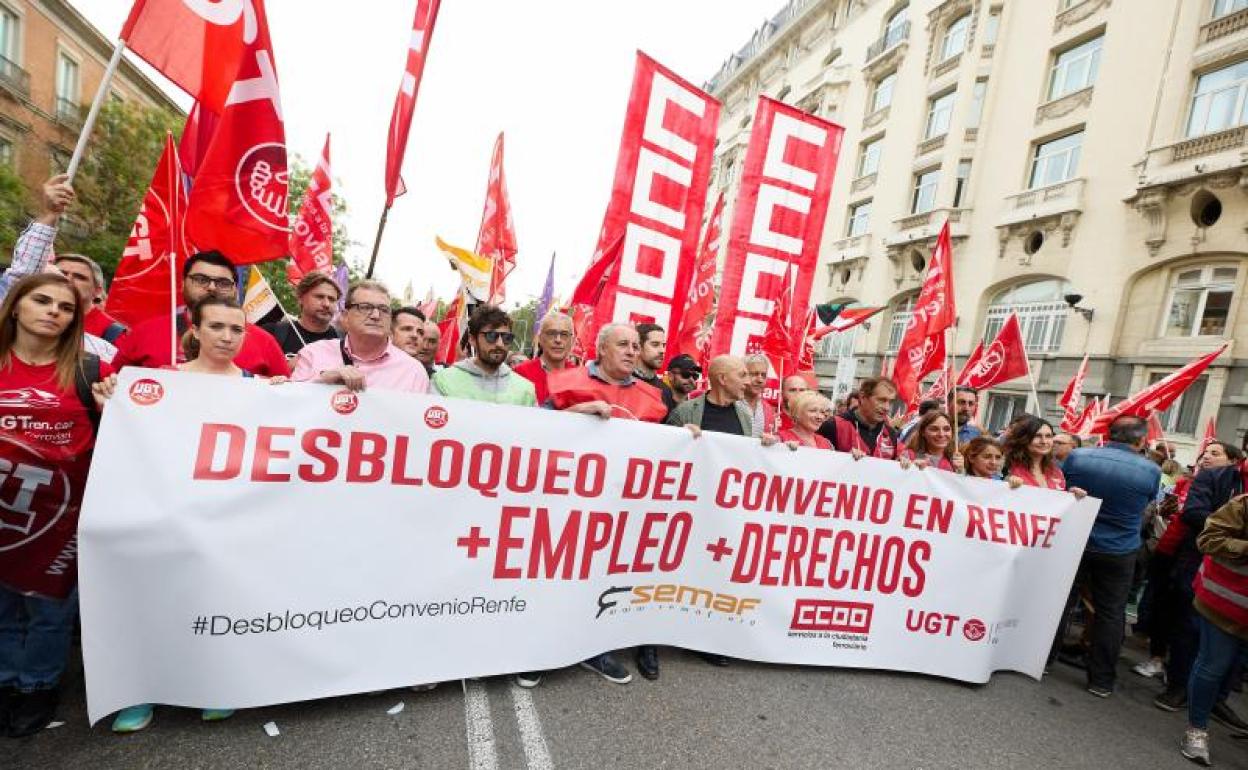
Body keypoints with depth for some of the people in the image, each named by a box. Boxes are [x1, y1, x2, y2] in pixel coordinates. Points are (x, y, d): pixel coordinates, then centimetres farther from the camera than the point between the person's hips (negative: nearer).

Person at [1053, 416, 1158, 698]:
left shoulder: (1077, 456, -12)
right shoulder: (1151, 471, -13)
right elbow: (1147, 504, 7)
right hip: (1119, 552, 0)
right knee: (1110, 614, 11)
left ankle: (1042, 661, 21)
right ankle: (1101, 680, 18)